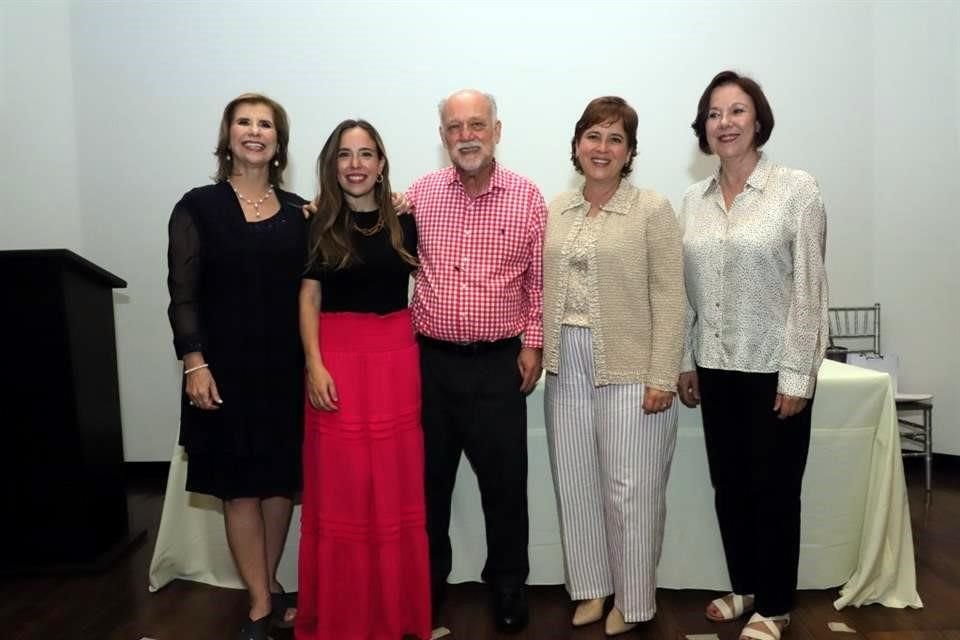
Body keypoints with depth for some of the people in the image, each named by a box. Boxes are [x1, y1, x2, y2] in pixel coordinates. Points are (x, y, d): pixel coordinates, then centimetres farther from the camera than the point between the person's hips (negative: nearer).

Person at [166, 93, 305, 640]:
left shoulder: (298, 211, 8)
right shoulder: (198, 207, 0)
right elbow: (183, 293, -4)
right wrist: (195, 363, -11)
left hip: (287, 365, 3)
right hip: (227, 366, -2)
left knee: (282, 480, 10)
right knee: (241, 485, 4)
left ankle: (269, 583, 31)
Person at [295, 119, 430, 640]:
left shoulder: (404, 221, 6)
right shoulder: (318, 224, 2)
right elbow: (308, 298, -1)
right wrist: (315, 365, -9)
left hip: (396, 358, 2)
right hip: (338, 358, -2)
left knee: (396, 482, 8)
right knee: (340, 484, 4)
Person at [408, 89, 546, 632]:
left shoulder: (527, 196, -1)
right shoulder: (421, 193, 3)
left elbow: (539, 278, 1)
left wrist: (532, 343, -3)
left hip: (499, 362, -2)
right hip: (431, 358, 2)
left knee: (505, 479, 7)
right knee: (429, 475, 13)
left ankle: (509, 582, 28)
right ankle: (428, 578, 33)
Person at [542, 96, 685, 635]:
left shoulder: (653, 210, -6)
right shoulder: (556, 210, 9)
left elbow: (669, 299, -10)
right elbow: (547, 289, 12)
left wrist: (662, 377, -14)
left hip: (629, 369, -5)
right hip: (567, 367, 5)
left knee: (629, 488, 4)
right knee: (576, 483, 13)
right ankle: (593, 587, 30)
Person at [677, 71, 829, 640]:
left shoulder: (798, 189, -8)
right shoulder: (694, 200, 6)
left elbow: (809, 288, -11)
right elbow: (689, 292, 9)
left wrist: (796, 374, -14)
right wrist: (687, 362, 8)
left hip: (773, 369, -4)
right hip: (716, 368, 5)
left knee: (774, 490, 7)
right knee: (728, 487, 13)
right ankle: (744, 586, 33)